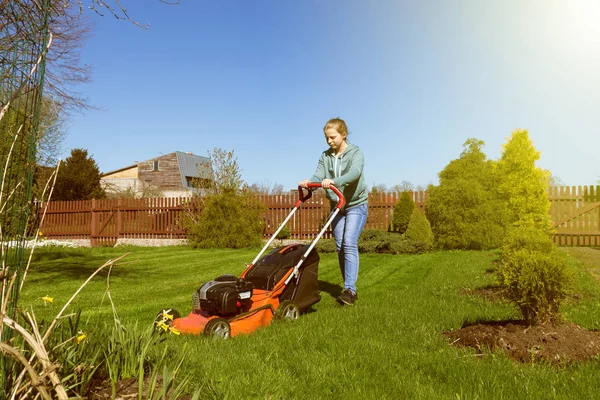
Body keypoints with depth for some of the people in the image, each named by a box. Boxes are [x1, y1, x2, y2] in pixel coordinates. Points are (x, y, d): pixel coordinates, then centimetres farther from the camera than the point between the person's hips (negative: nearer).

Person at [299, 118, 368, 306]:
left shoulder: (355, 152, -8)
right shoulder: (325, 156, 5)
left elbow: (355, 172, -29)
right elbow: (318, 176, -7)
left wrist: (334, 181, -46)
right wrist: (308, 182, -31)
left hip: (356, 204, -5)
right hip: (336, 206, 5)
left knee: (349, 243, -19)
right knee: (340, 247, 4)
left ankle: (349, 289, -19)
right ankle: (349, 289, 13)